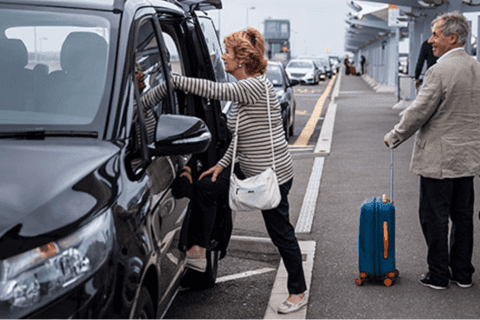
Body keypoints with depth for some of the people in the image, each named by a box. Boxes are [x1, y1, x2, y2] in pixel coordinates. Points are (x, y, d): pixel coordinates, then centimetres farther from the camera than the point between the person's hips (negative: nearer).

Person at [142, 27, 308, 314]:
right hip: (250, 170, 10)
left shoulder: (257, 86, -22)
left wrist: (173, 81, -29)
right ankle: (199, 251, 22)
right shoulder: (244, 89, 9)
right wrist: (222, 164, 10)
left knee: (281, 233, 3)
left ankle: (299, 292, 20)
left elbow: (213, 91, -34)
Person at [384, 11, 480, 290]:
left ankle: (438, 275, 11)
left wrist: (394, 137, -2)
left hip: (439, 159, -8)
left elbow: (419, 112, -15)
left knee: (434, 217, 4)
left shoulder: (440, 71, -18)